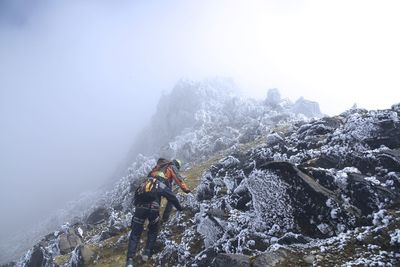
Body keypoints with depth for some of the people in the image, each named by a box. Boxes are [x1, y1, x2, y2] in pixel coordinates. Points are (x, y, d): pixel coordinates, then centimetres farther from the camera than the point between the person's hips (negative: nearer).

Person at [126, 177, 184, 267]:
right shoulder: (160, 185, 22)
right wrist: (179, 207, 36)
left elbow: (136, 201, 30)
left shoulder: (141, 185, 30)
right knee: (153, 231, 25)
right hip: (153, 208, -2)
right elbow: (171, 197, 23)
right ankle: (147, 252, 17)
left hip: (140, 208, 2)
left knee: (135, 234, 7)